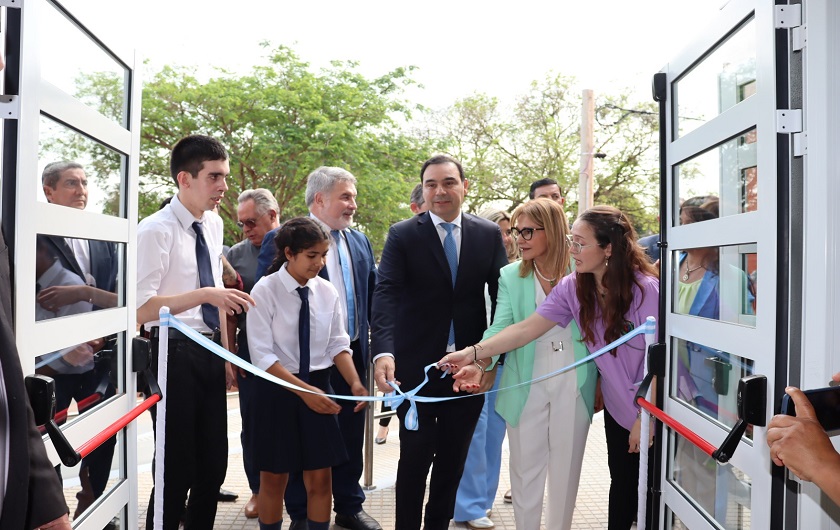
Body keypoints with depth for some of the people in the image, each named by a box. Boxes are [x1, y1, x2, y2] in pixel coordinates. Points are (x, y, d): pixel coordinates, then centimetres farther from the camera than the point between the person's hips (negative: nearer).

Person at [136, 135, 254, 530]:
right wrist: (204, 294, -30)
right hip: (175, 352, -7)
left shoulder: (214, 224, 9)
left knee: (214, 464, 16)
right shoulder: (156, 230, -14)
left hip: (210, 352, 7)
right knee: (177, 467, 2)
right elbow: (141, 308, -21)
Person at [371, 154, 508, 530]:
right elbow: (386, 294, -17)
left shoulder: (489, 235, 2)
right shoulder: (402, 235, -6)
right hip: (416, 366, -2)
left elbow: (502, 295, 2)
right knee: (415, 456, 6)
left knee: (453, 457, 14)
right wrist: (383, 352, -31)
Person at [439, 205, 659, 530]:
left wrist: (646, 417, -14)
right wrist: (475, 352, -24)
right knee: (622, 482, 16)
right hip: (618, 407, 4)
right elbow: (526, 328, -14)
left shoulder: (645, 288, -23)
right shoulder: (572, 288, -9)